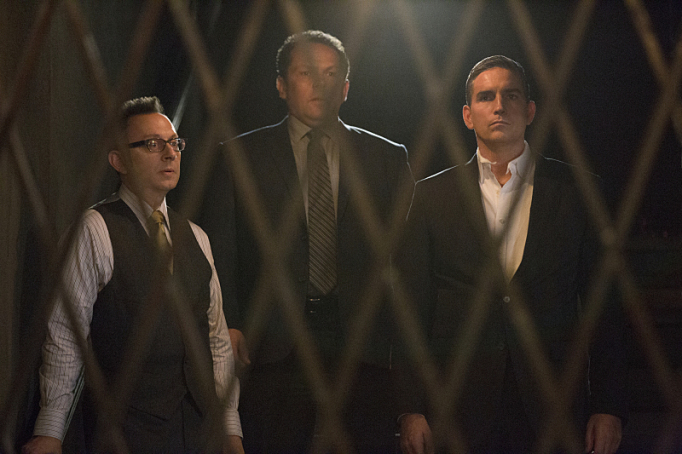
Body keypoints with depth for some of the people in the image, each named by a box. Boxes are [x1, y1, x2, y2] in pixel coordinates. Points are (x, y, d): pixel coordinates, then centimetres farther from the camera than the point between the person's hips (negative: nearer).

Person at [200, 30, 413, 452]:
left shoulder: (388, 158, 13)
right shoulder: (241, 156, 11)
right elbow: (220, 252, 6)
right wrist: (229, 327, -7)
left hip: (363, 349, 1)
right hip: (273, 349, -1)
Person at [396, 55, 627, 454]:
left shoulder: (577, 190, 6)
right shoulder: (432, 195, 8)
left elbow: (605, 307, 5)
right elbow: (412, 307, 6)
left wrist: (608, 408, -1)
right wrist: (411, 409, -2)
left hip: (552, 410, 0)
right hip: (458, 413, 0)